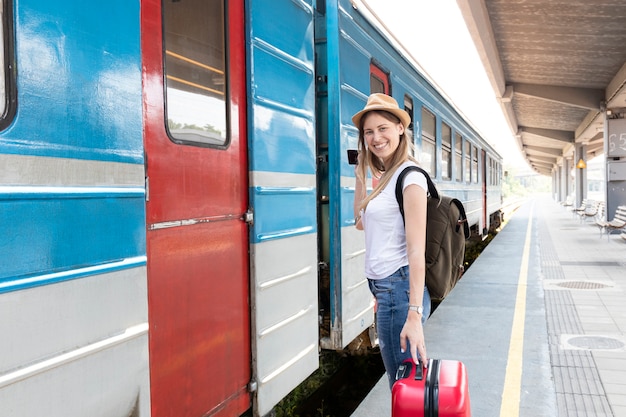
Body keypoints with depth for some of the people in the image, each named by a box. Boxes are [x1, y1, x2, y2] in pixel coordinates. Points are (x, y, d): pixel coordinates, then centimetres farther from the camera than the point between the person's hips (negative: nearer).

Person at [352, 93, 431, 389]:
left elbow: (416, 250, -20)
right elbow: (362, 222, 21)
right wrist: (360, 173, 16)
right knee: (399, 379, 19)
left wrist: (414, 315, -25)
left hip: (399, 286, -9)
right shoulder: (386, 176, 12)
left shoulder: (409, 176, -14)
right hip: (384, 287, 10)